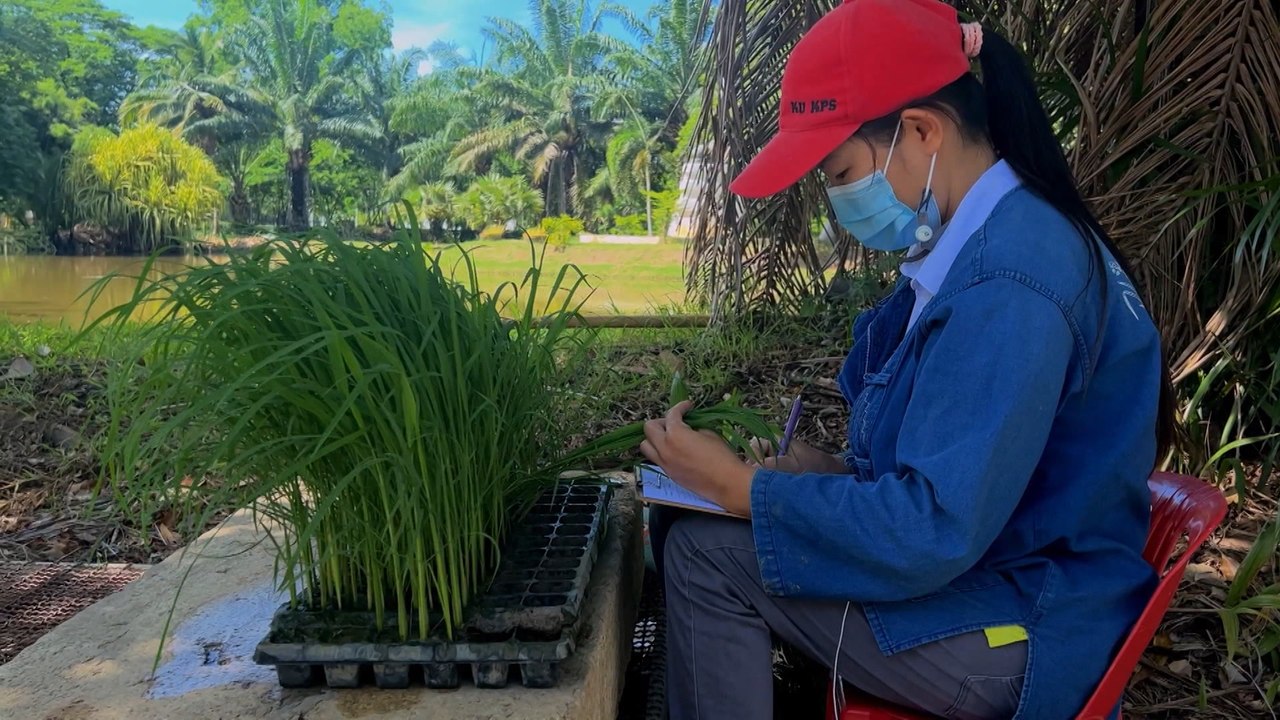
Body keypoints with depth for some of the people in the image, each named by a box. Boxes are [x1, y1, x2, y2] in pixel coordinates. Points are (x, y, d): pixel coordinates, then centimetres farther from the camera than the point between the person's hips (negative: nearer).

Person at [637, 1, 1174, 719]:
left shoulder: (1006, 283, -27)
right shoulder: (990, 237, 5)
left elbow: (932, 532, -28)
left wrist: (739, 485, -19)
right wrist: (840, 470, -1)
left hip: (1018, 634, -9)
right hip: (986, 558, 9)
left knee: (706, 554, -12)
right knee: (683, 518, 4)